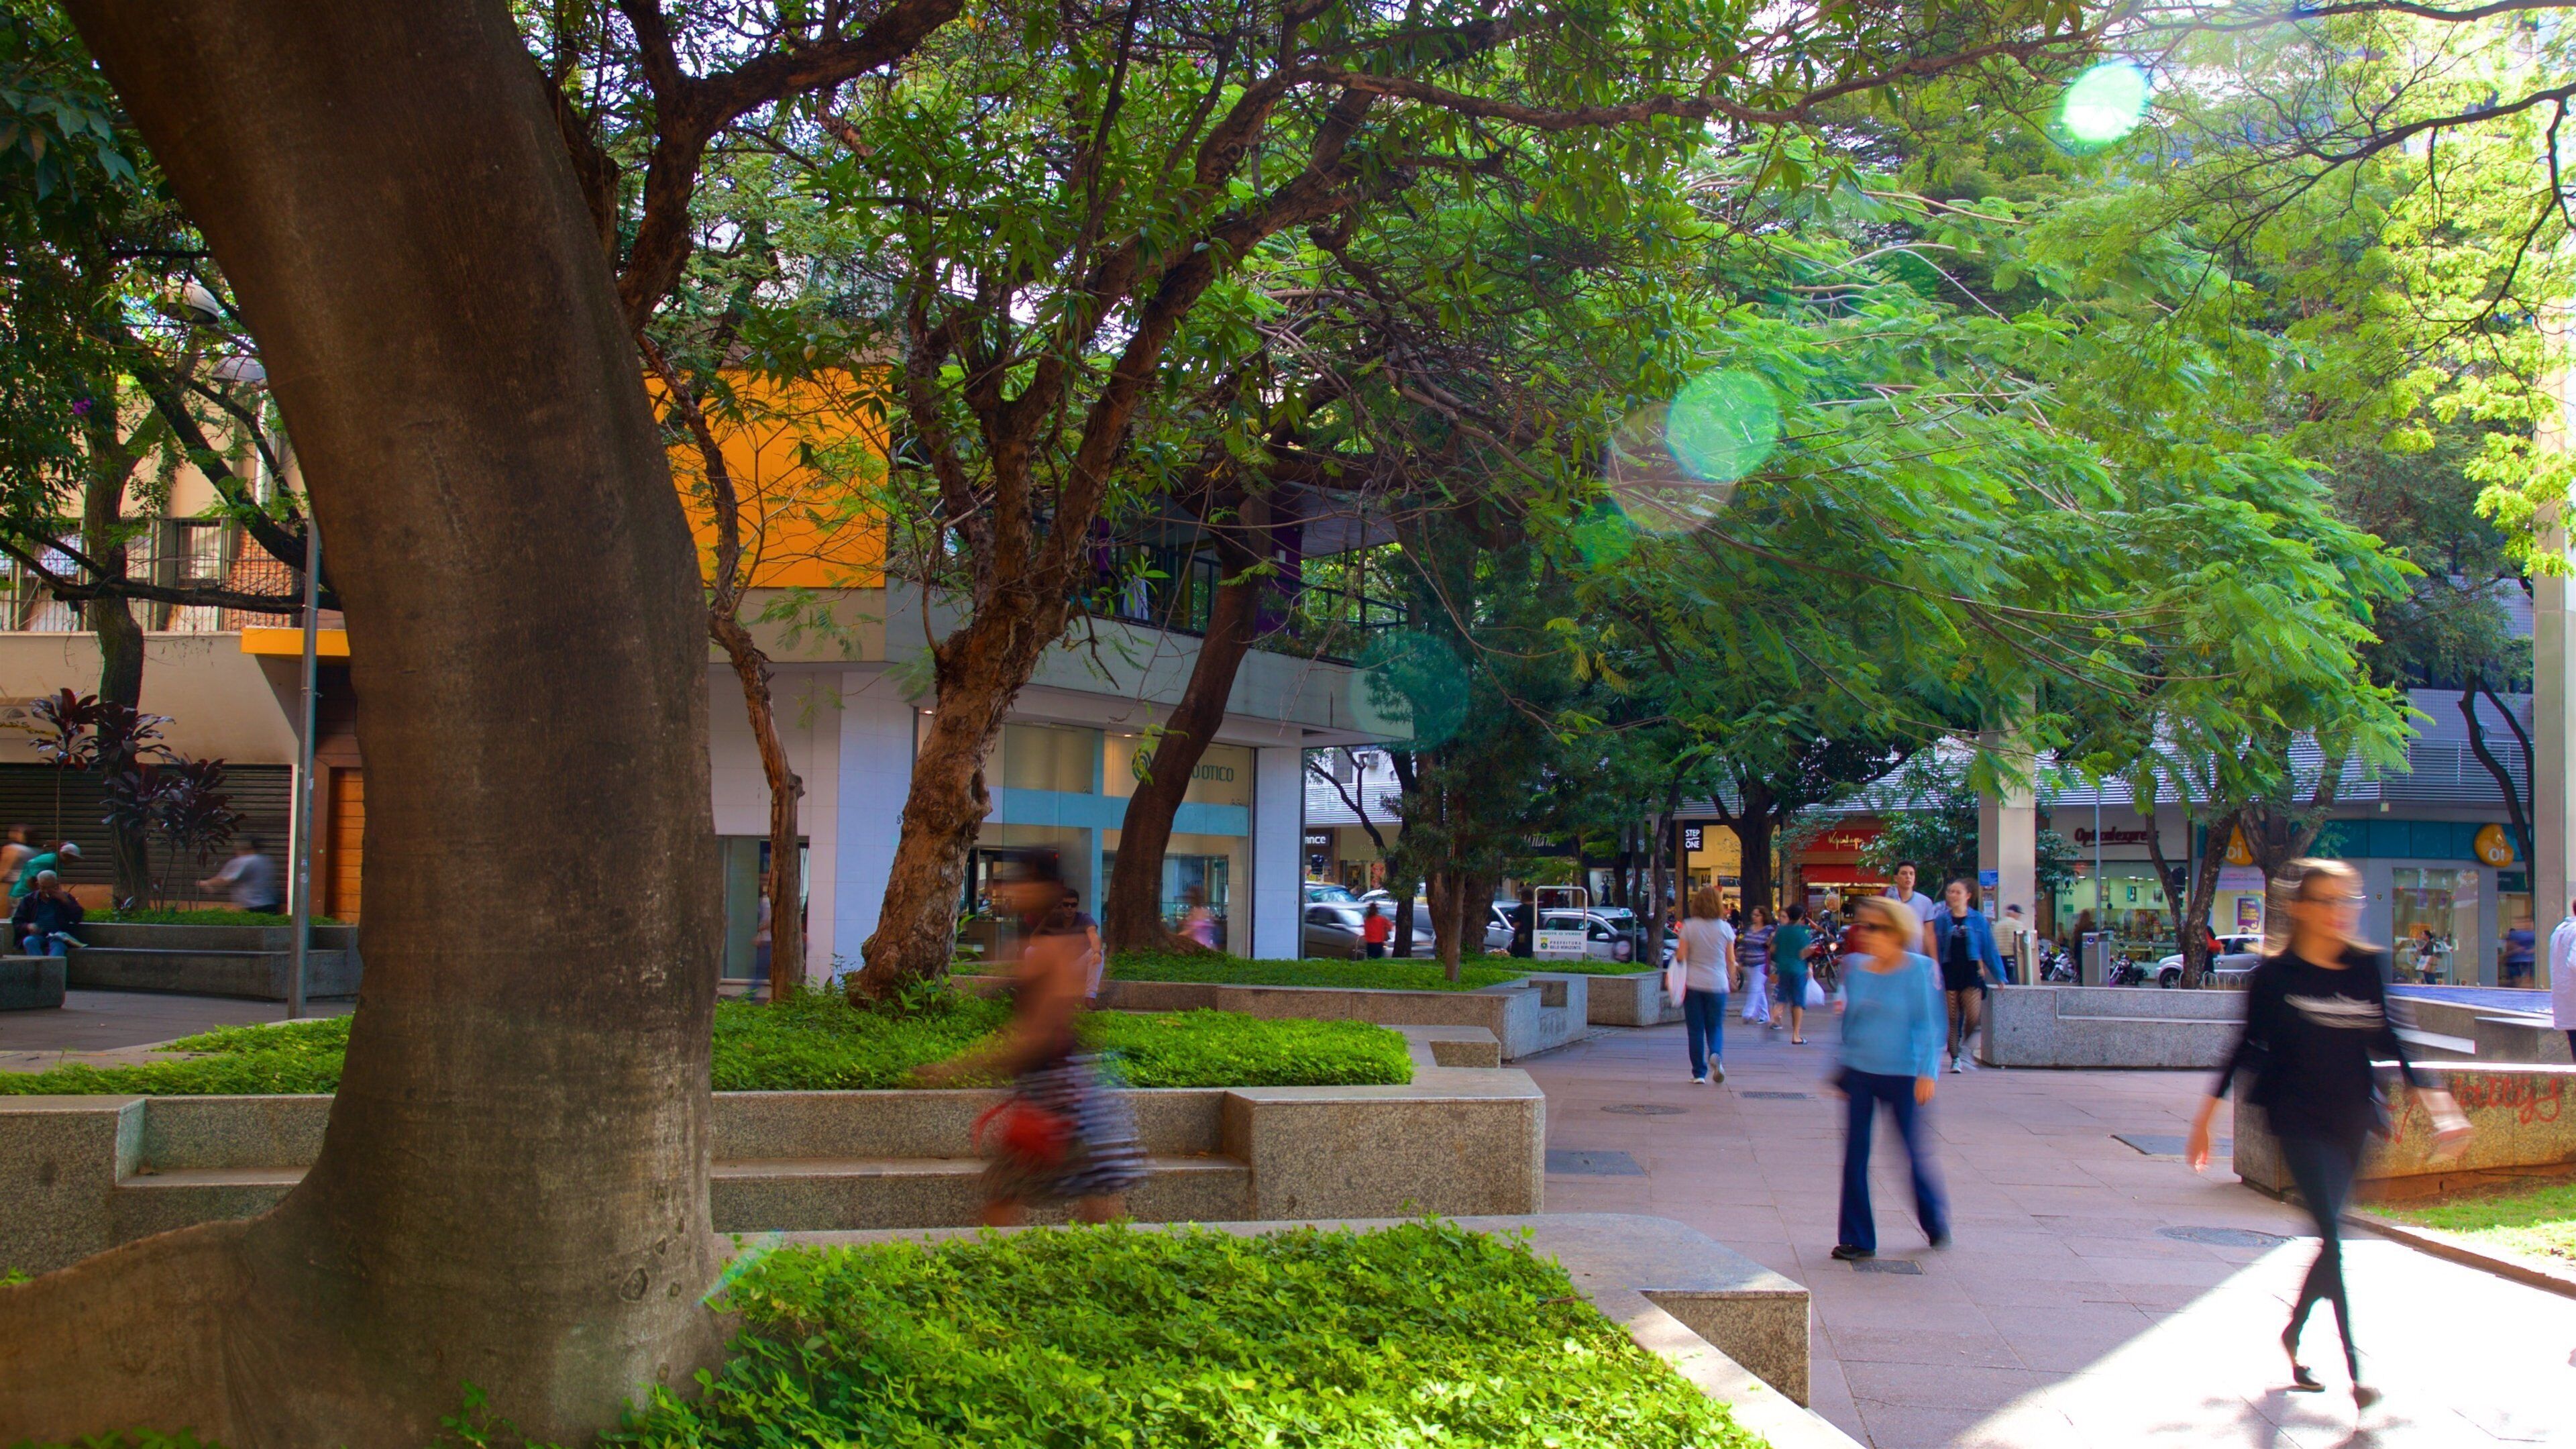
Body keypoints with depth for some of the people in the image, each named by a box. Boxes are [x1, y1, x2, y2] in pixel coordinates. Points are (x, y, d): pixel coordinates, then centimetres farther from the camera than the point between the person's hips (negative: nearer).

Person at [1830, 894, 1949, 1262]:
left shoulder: (1918, 969, -7)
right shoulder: (1856, 968, 4)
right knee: (1855, 1155, 1)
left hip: (1903, 1076, -3)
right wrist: (1839, 1071, 14)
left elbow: (1928, 1024, -7)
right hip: (1859, 1074, 3)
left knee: (1915, 1152, 6)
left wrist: (1927, 1072, -13)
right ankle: (1856, 1239, 9)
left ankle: (1936, 1221, 33)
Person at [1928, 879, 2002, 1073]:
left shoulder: (1979, 919, 5)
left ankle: (1964, 1047, 15)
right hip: (1949, 973, 1)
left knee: (1973, 1017, -11)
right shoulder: (1941, 920, 6)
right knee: (1952, 1018, 1)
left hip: (1971, 972, -1)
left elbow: (1989, 948, 7)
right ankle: (1955, 1058, 10)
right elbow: (1935, 949, 7)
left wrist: (1999, 975, 5)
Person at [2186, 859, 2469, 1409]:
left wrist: (2434, 1097, 3)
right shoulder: (2275, 975, -7)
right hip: (2300, 1120, -4)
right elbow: (2249, 1047, 0)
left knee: (2329, 1234, 12)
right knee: (2332, 1235, -12)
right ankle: (2354, 1368, -11)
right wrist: (2206, 1115, 1)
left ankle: (2293, 1333, 33)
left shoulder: (2368, 966, 3)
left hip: (2351, 1120, 5)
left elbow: (2387, 1042, 10)